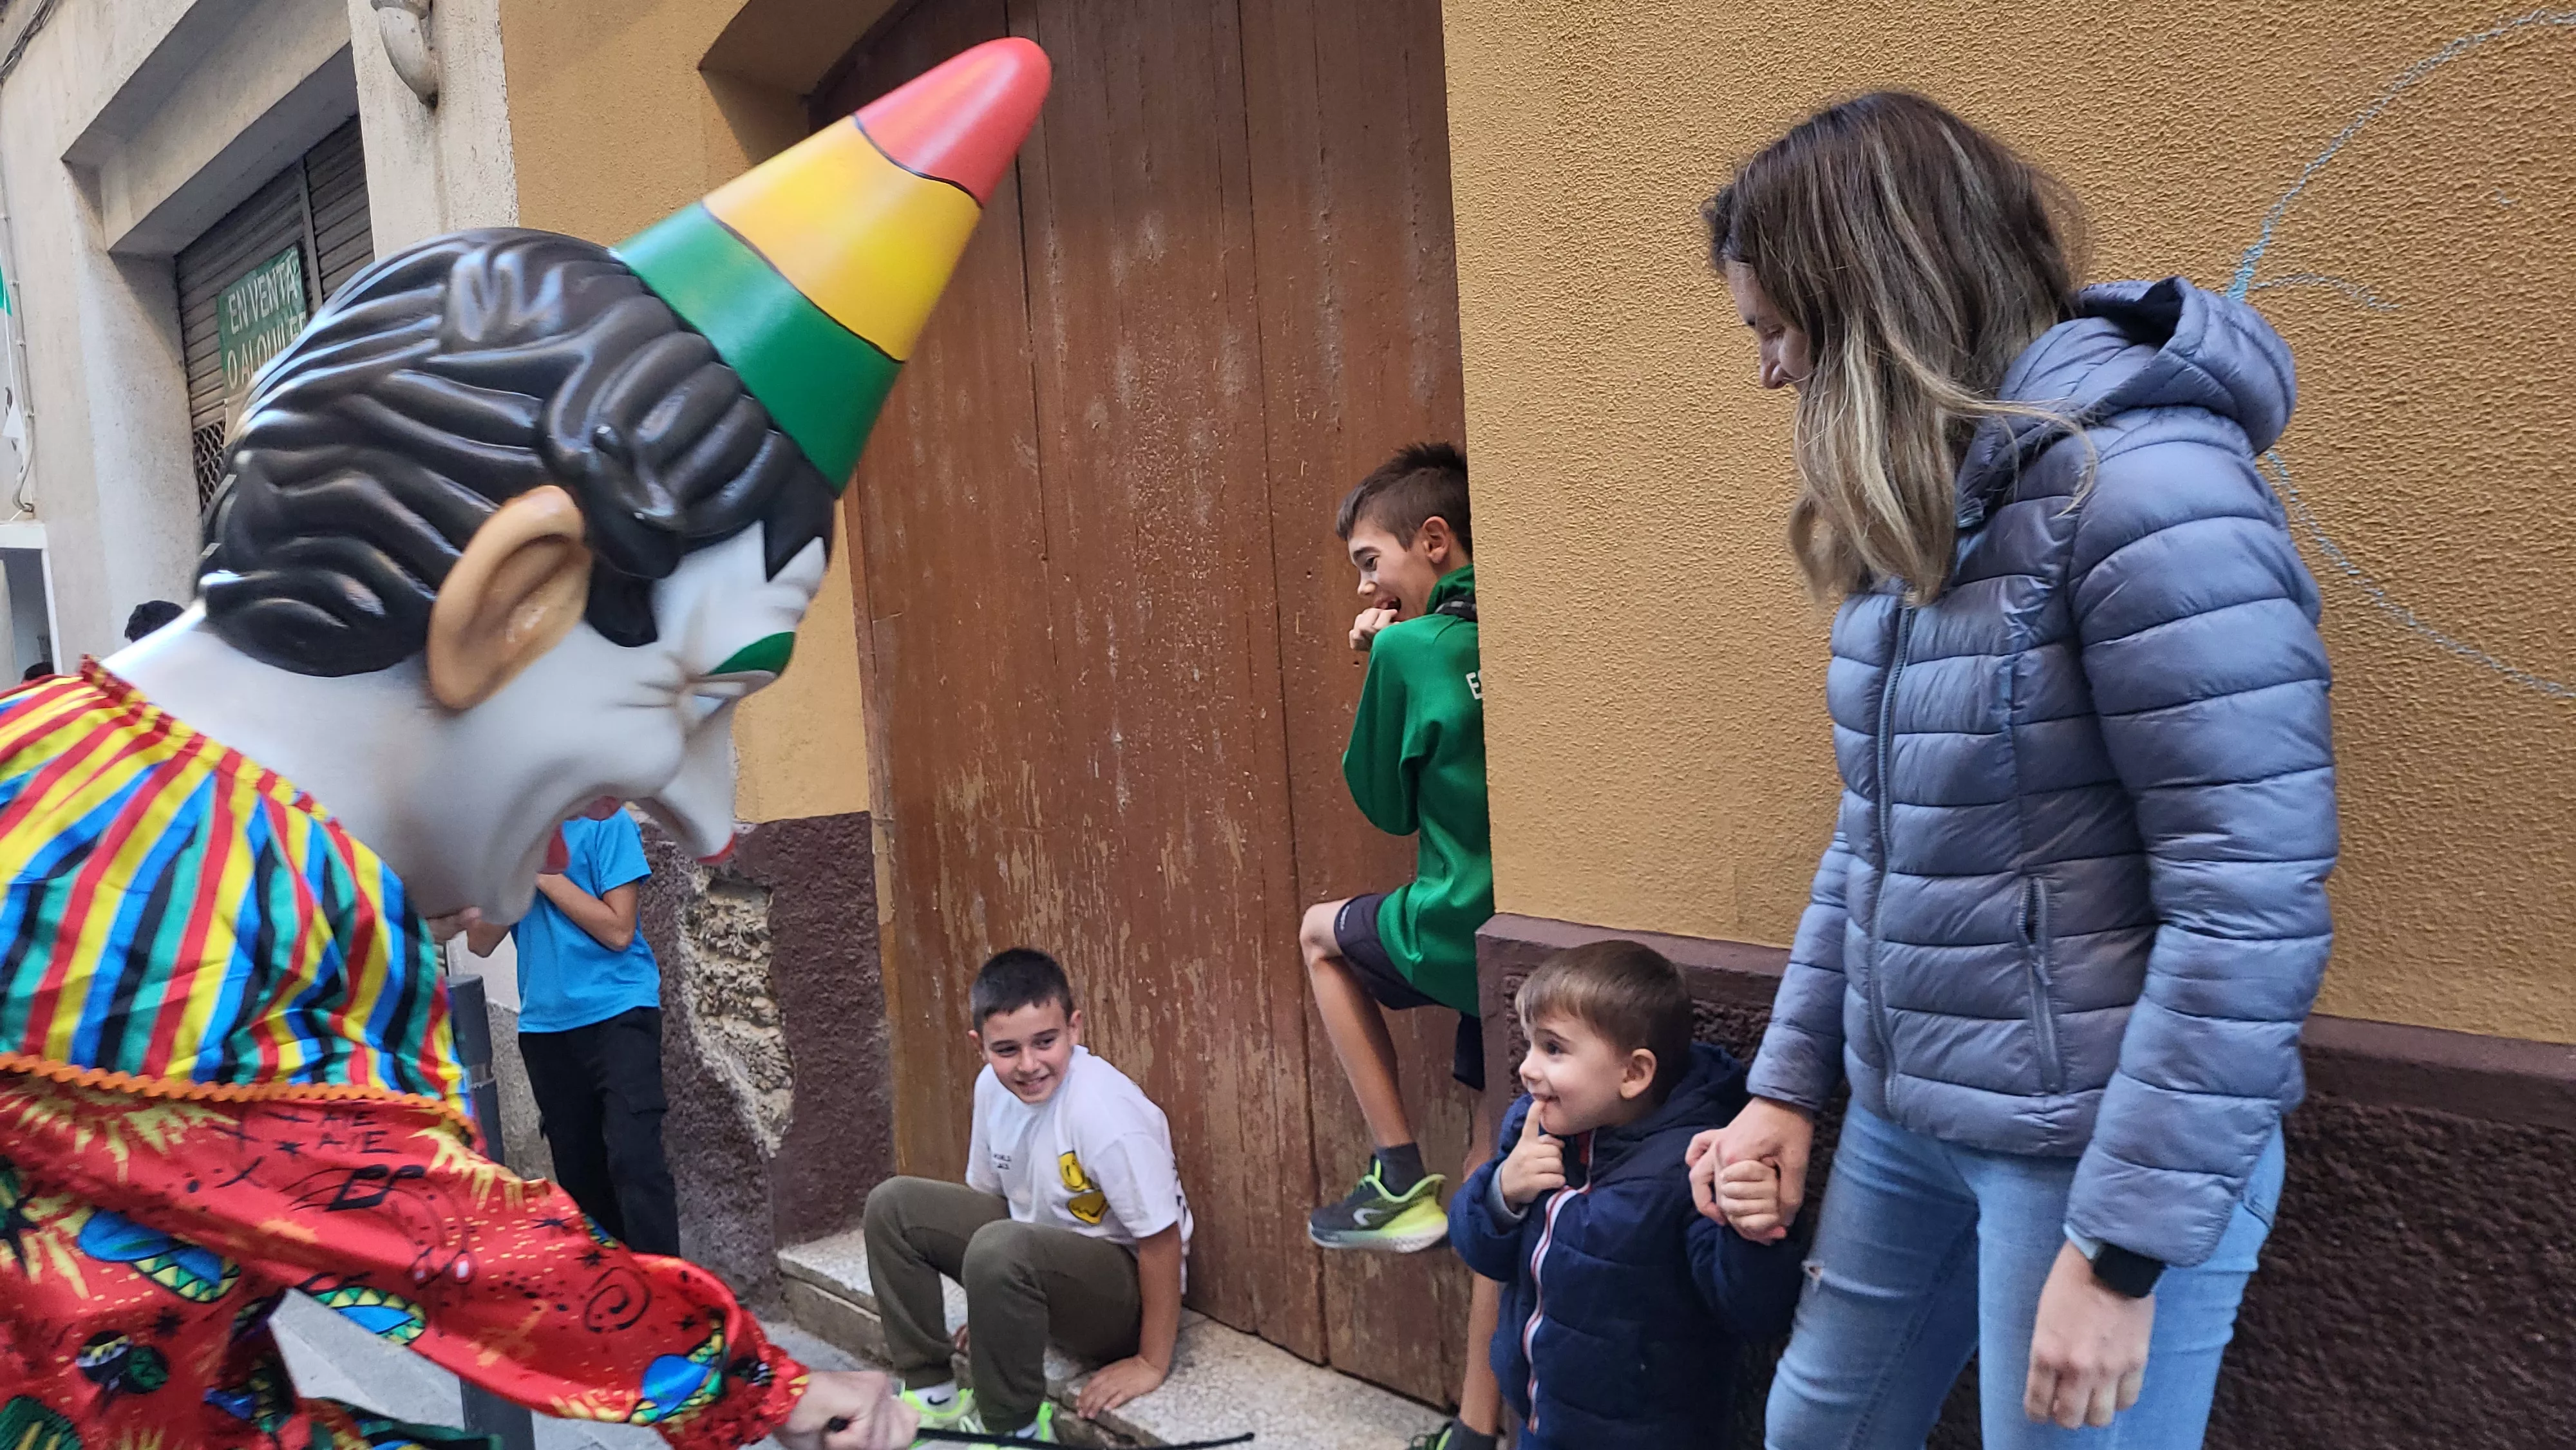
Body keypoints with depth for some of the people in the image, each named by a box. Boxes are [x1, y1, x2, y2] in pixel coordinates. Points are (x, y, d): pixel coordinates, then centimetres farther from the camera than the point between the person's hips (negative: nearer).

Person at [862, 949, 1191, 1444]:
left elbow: (1162, 1238, -26)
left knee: (1001, 1249, -35)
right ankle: (931, 1392, 10)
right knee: (894, 1206, 1)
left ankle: (1015, 1424, -11)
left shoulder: (1103, 1110, -31)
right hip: (1037, 1251, 8)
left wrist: (1152, 1363, -20)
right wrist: (994, 1311, 12)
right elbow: (988, 1194, 8)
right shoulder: (993, 1087, -9)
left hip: (1123, 1285, -7)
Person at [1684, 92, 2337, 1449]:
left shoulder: (2144, 485, -19)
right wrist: (1788, 1084, 9)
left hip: (2106, 1148, -8)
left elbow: (2252, 908, -22)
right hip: (1906, 1125, 8)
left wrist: (2121, 1249, -19)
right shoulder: (1911, 508, 6)